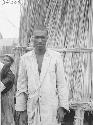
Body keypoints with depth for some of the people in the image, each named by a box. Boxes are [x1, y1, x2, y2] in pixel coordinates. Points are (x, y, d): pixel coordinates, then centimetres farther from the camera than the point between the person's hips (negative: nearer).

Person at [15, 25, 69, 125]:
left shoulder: (56, 57, -1)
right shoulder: (25, 58, 3)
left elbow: (61, 83, 0)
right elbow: (21, 86, 6)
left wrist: (62, 107, -6)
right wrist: (21, 110, 4)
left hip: (51, 106, -2)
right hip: (33, 107, 2)